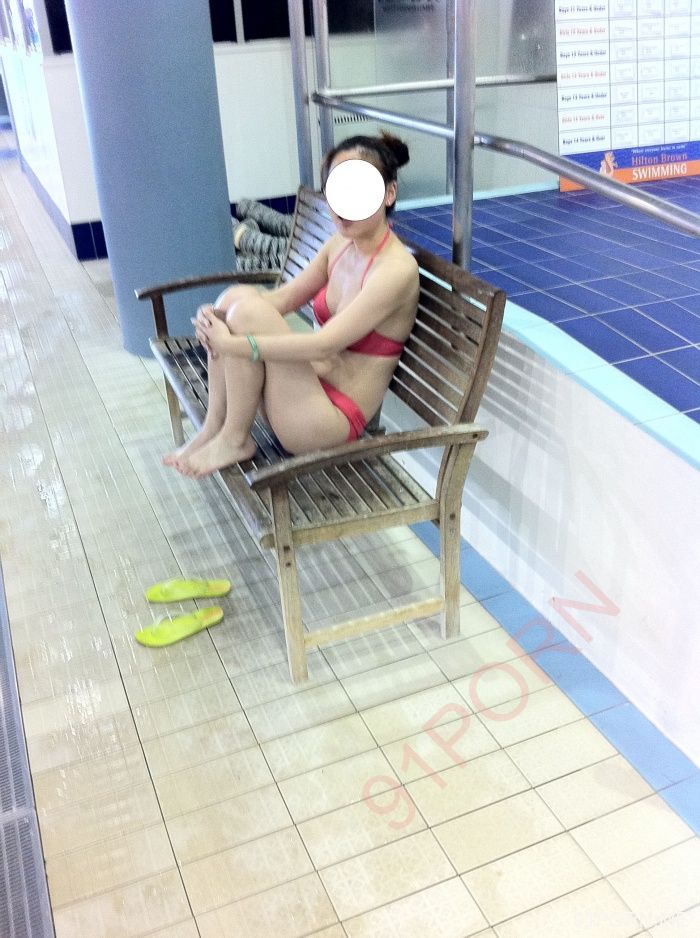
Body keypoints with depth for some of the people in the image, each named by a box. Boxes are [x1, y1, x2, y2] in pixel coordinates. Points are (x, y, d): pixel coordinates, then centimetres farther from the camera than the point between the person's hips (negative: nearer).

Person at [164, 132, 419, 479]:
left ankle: (234, 440, -5)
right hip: (313, 385, 8)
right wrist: (218, 318, -12)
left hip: (333, 418, -8)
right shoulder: (341, 244, 5)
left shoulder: (397, 268, -21)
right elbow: (282, 298, 6)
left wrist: (232, 344, -26)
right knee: (235, 297, -8)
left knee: (247, 310, -22)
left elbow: (324, 344, -27)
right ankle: (213, 427, -2)